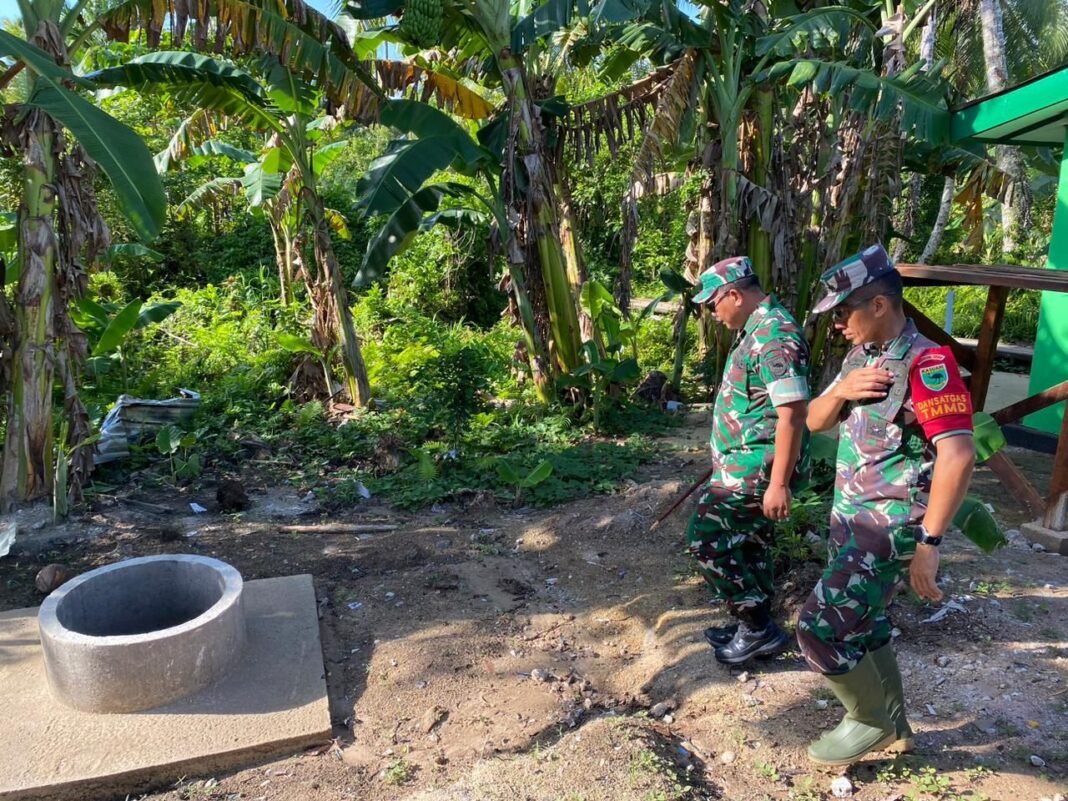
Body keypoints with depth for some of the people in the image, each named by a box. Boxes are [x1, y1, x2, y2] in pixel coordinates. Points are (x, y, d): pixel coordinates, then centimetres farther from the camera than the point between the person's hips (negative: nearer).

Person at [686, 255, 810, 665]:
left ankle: (757, 627, 7)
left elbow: (792, 414, -26)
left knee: (706, 539, -5)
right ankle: (756, 627, 31)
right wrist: (728, 457, 27)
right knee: (750, 542, 17)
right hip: (745, 461, 10)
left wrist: (779, 483, -26)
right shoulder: (758, 328, 11)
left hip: (755, 466, -10)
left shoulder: (775, 336, -22)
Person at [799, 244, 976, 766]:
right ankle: (893, 727, 39)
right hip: (848, 521, 9)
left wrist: (929, 543, -27)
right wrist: (839, 391, -10)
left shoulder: (926, 364, -20)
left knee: (820, 628, -7)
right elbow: (815, 422, 12)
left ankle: (871, 721, 19)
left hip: (888, 530, -9)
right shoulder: (861, 357, 7)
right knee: (864, 626, 19)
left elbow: (958, 455, -27)